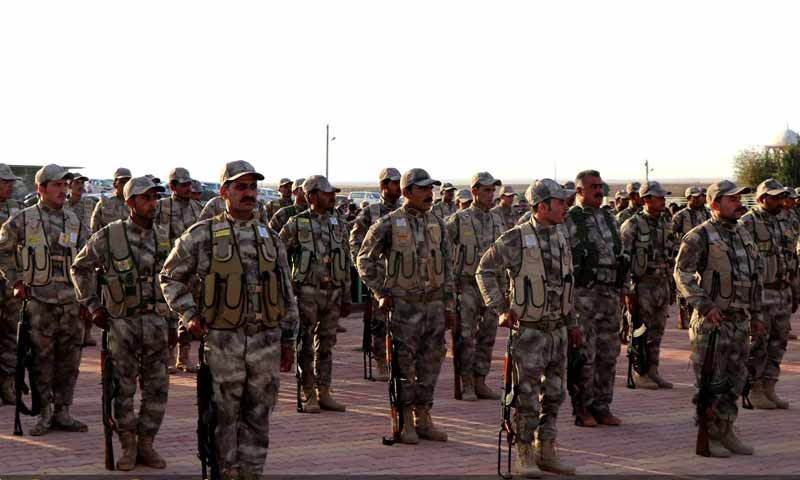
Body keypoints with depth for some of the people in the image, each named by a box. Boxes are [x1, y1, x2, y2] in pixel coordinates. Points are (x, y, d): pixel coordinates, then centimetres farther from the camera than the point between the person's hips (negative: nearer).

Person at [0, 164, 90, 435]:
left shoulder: (74, 222, 9)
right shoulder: (23, 220, -2)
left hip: (71, 301, 4)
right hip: (39, 301, -4)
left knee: (69, 359, 6)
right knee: (41, 358, 0)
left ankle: (62, 412, 16)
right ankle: (45, 413, 9)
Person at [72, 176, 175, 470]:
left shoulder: (163, 238, 6)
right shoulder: (110, 236, -5)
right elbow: (80, 268, 5)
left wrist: (174, 324, 10)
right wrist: (93, 306, -1)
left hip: (156, 321, 3)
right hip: (122, 322, -3)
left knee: (156, 388, 4)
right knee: (123, 388, 2)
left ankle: (146, 444, 16)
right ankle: (128, 447, 14)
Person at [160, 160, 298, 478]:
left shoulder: (271, 238, 11)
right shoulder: (202, 235, 0)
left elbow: (287, 294, 15)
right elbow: (170, 276, 8)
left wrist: (288, 341, 12)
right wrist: (189, 314, -3)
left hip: (266, 341, 3)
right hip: (223, 342, -3)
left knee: (258, 417, 9)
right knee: (224, 418, 2)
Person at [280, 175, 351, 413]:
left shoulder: (339, 224, 10)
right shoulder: (296, 224, -4)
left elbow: (346, 265, 14)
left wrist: (346, 297, 12)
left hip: (333, 293, 4)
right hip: (307, 292, -4)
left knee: (326, 345, 9)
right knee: (307, 346, -1)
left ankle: (324, 393, 15)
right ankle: (309, 396, 5)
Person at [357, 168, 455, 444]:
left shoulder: (437, 224, 9)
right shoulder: (389, 224, -7)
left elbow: (447, 265, 15)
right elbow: (365, 259, 0)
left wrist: (449, 302, 10)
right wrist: (381, 293, -5)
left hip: (434, 305, 5)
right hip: (404, 306, -5)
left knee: (430, 365, 8)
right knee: (404, 365, -1)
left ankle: (423, 420, 18)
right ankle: (404, 424, 7)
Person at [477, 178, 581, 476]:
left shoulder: (561, 238, 9)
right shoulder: (516, 239, -12)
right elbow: (485, 270, -5)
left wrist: (572, 323, 18)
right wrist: (500, 308, -11)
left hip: (557, 329, 7)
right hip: (528, 329, -7)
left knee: (554, 393, 10)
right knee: (527, 395, -4)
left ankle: (547, 452, 20)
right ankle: (525, 457, 5)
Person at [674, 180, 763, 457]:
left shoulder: (743, 235, 15)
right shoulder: (699, 237, -9)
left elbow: (756, 275, 22)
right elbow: (682, 274, -16)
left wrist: (755, 314, 19)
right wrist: (704, 306, -25)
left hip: (739, 320, 7)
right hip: (711, 320, -7)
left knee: (735, 378, 11)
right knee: (711, 381, -4)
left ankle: (725, 431, 21)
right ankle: (706, 437, 4)